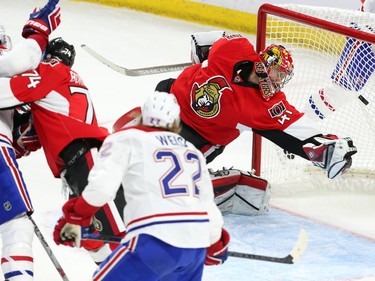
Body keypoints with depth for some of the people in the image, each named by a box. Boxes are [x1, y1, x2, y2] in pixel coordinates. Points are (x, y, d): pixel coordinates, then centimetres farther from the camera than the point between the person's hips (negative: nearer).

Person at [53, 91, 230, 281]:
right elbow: (209, 207, 25)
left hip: (155, 241, -6)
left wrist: (74, 218, 7)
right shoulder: (193, 152, 23)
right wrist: (216, 246, 42)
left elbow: (101, 187, -7)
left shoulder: (127, 139, 8)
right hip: (196, 244, 6)